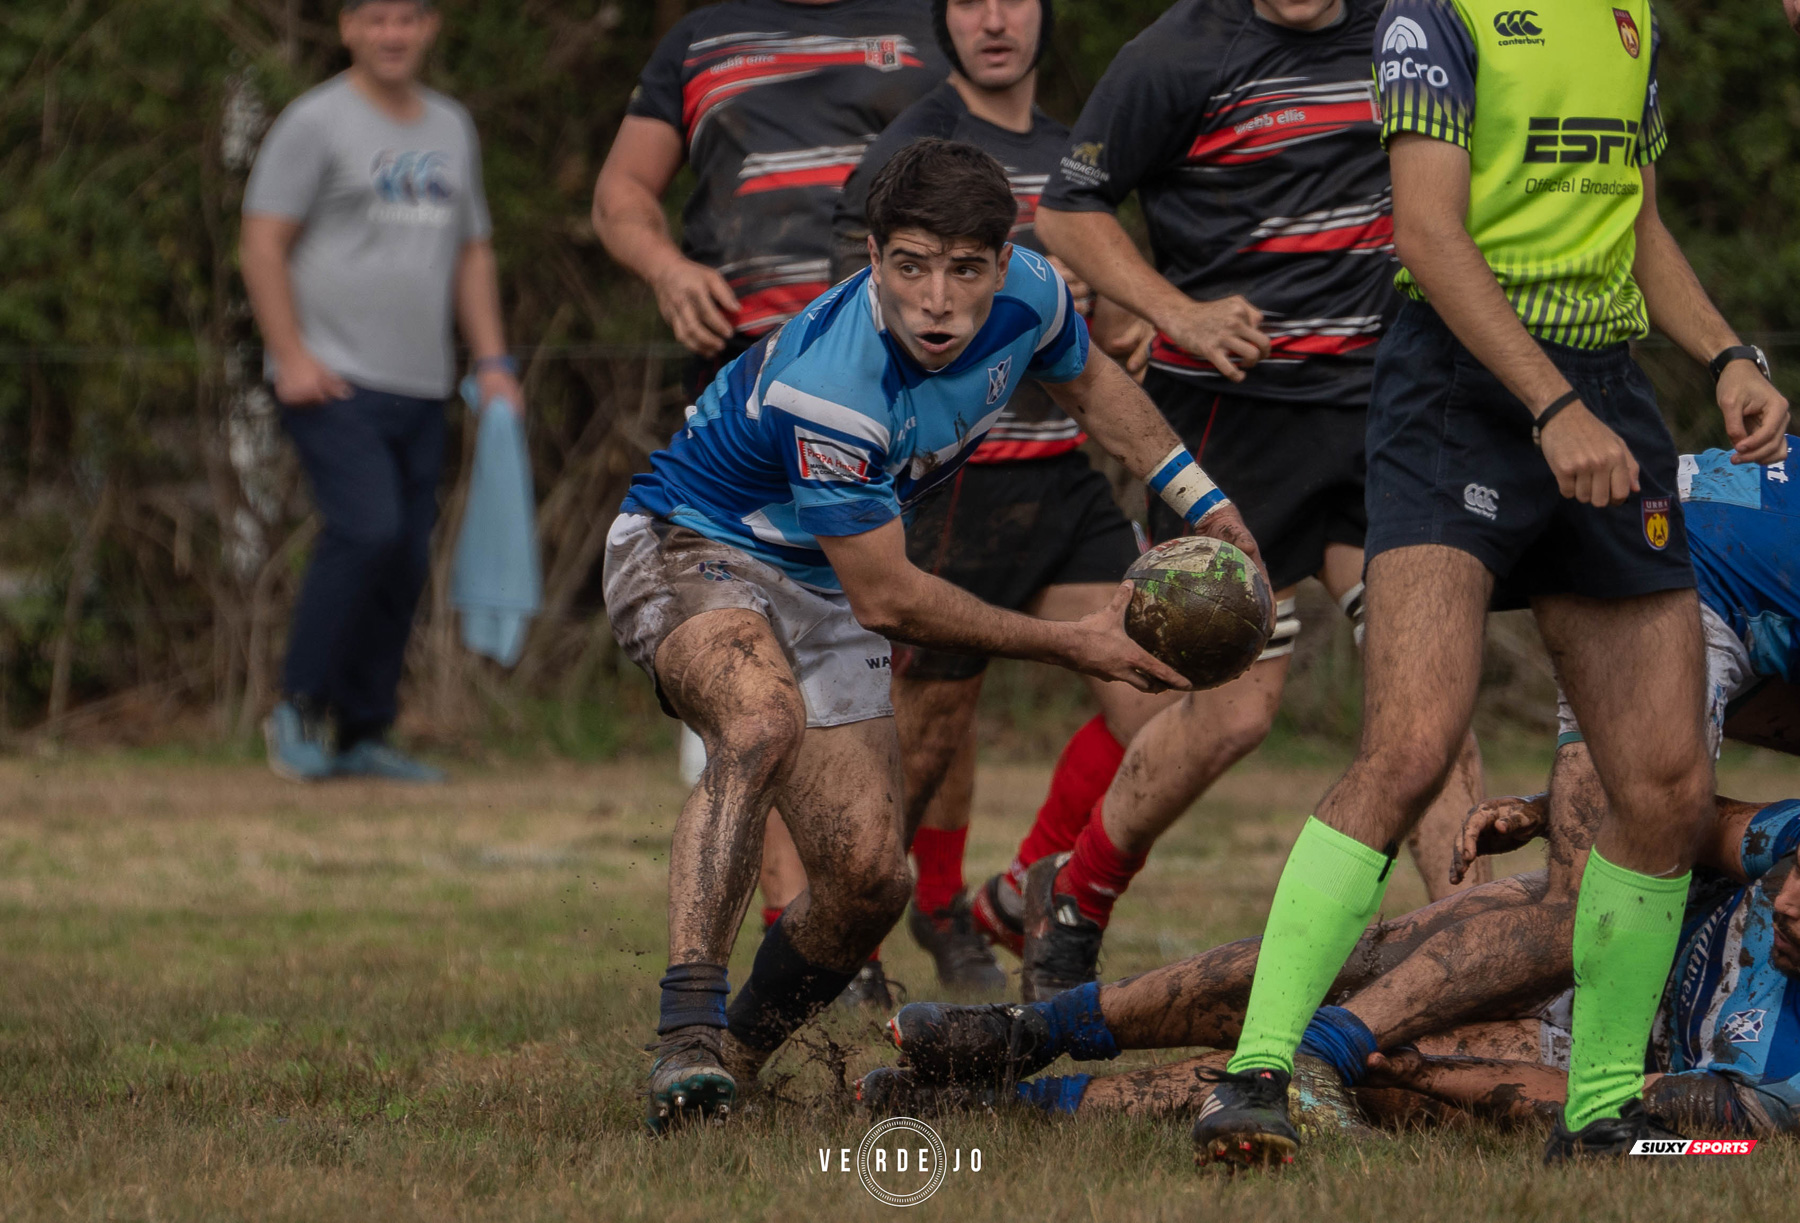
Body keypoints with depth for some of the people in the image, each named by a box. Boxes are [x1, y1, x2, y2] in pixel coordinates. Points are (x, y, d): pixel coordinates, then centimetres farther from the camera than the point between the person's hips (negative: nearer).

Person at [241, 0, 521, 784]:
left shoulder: (451, 129, 18)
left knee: (405, 563, 2)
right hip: (332, 384, -6)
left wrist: (492, 361, 13)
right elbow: (263, 244, -5)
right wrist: (291, 355, -14)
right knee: (365, 530, -21)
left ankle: (362, 738, 8)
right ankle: (300, 707, -10)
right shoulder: (317, 123, -2)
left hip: (420, 391, 6)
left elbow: (471, 254, 24)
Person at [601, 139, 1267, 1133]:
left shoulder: (1029, 296, -14)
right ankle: (686, 1034, -41)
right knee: (763, 722, -40)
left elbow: (1087, 381, 14)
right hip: (687, 551, -7)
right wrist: (1071, 646, -18)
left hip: (820, 589, 7)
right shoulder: (827, 386, -35)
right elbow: (886, 599, -25)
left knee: (868, 877, -5)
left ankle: (740, 1051, 20)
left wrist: (1203, 502, 9)